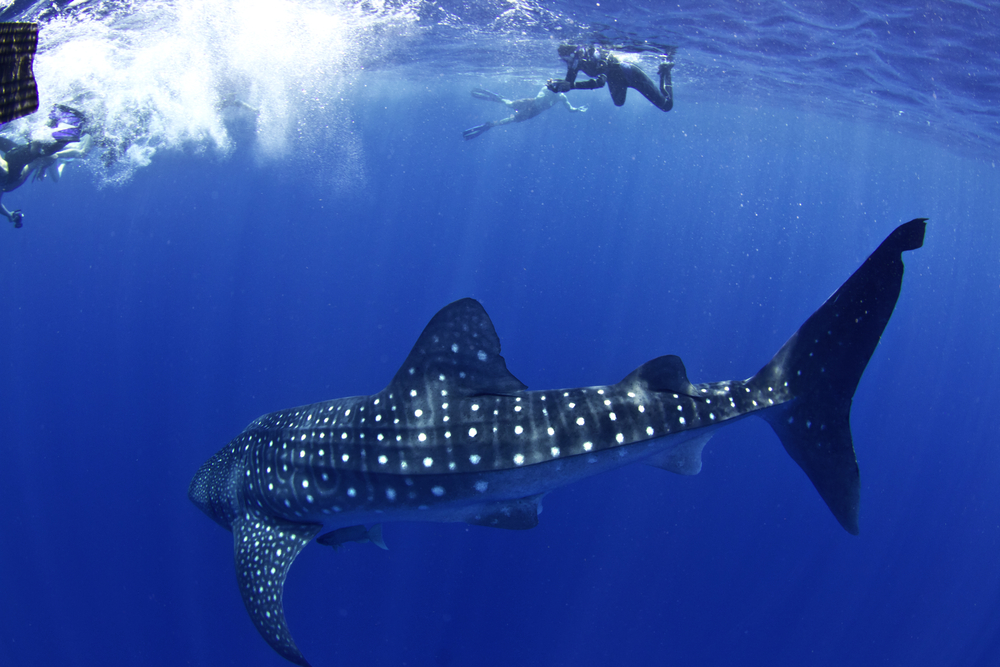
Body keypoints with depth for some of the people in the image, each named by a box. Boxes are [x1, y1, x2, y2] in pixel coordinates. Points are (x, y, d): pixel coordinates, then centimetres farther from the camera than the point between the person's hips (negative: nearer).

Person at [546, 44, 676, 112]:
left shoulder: (592, 56, -40)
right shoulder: (575, 62, -19)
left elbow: (600, 82, -53)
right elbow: (568, 83, -14)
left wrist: (572, 85, -58)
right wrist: (554, 84, -36)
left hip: (630, 74, -8)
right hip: (616, 78, 8)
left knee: (666, 105, 0)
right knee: (619, 102, 41)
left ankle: (665, 70, 23)